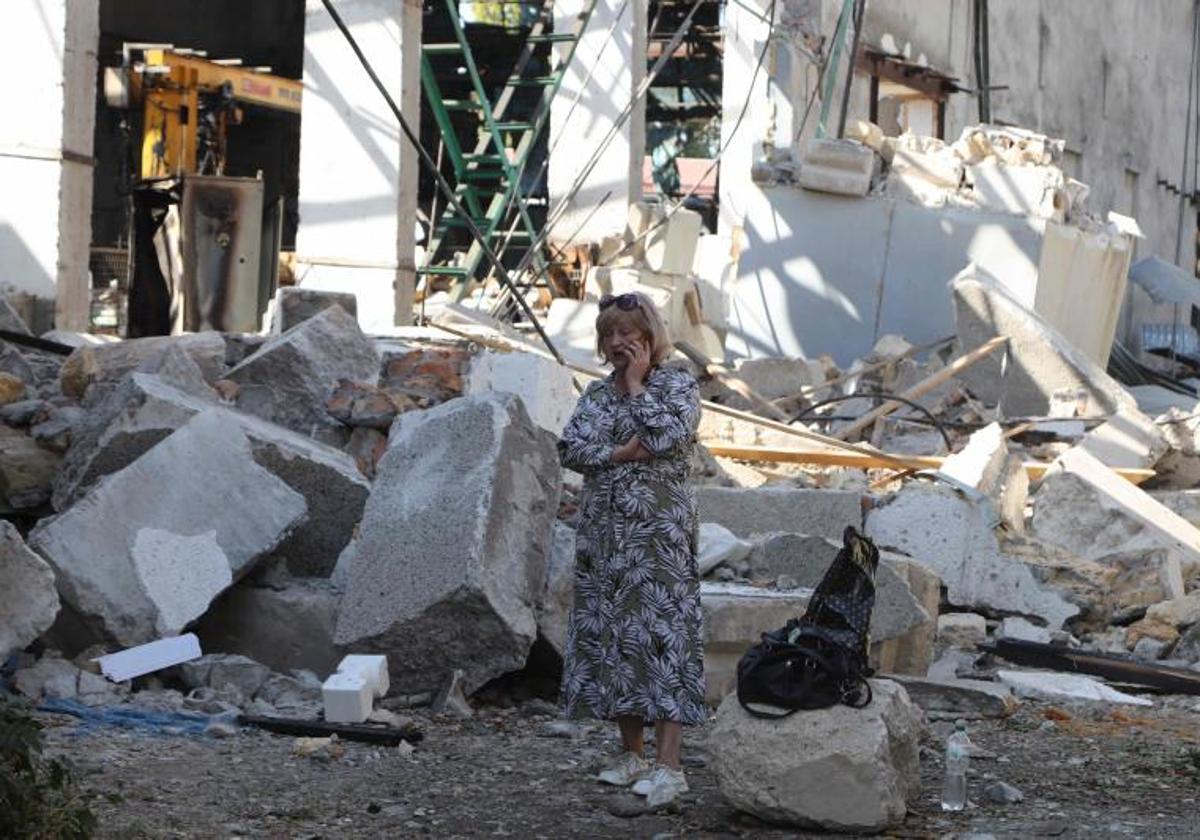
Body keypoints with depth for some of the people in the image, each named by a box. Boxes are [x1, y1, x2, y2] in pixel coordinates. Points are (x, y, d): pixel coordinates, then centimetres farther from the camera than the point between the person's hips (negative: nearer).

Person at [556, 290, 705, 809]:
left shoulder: (678, 385, 0)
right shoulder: (598, 393, 13)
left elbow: (667, 436, -19)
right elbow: (570, 449, -1)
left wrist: (637, 384, -8)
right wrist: (626, 451, -13)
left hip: (658, 530, -5)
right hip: (604, 529, 6)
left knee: (660, 634, -11)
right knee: (609, 633, 5)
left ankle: (669, 766, -14)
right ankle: (631, 755, 15)